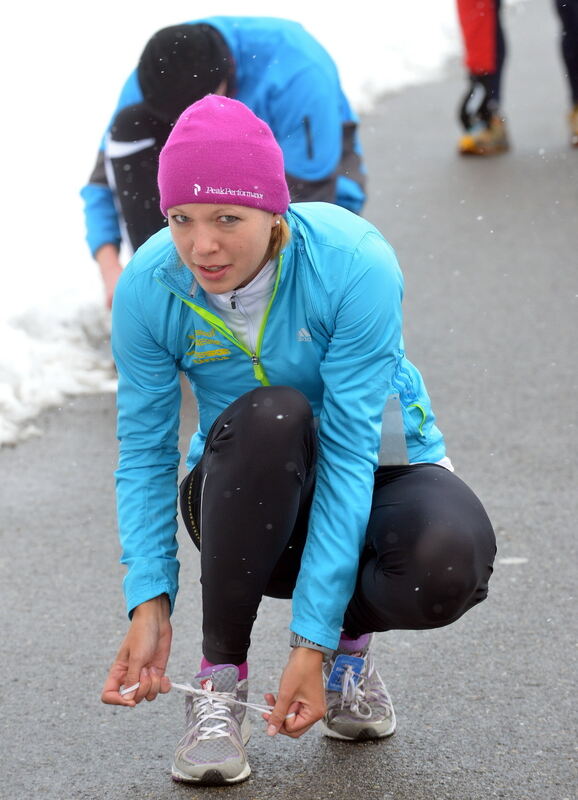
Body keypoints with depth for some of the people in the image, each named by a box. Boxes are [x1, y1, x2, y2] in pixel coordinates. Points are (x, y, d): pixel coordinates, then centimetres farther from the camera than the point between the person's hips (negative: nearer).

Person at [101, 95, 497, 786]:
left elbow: (349, 453, -30)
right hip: (244, 499, 1)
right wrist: (150, 605, -29)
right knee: (269, 416, -36)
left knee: (450, 560, -36)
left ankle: (347, 640, 1)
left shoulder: (356, 266, -28)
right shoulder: (148, 288, -19)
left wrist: (314, 643, -34)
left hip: (378, 468, -1)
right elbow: (144, 453, -13)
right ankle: (220, 677, -20)